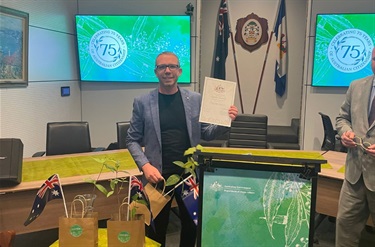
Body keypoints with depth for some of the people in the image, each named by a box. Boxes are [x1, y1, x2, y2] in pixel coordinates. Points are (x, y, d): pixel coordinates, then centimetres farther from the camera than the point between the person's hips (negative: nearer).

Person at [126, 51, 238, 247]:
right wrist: (145, 165, -15)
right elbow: (132, 140, 0)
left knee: (191, 224, 19)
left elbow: (205, 134, 6)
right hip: (158, 176, -1)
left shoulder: (195, 100, 1)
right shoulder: (142, 102, -4)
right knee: (156, 227, 15)